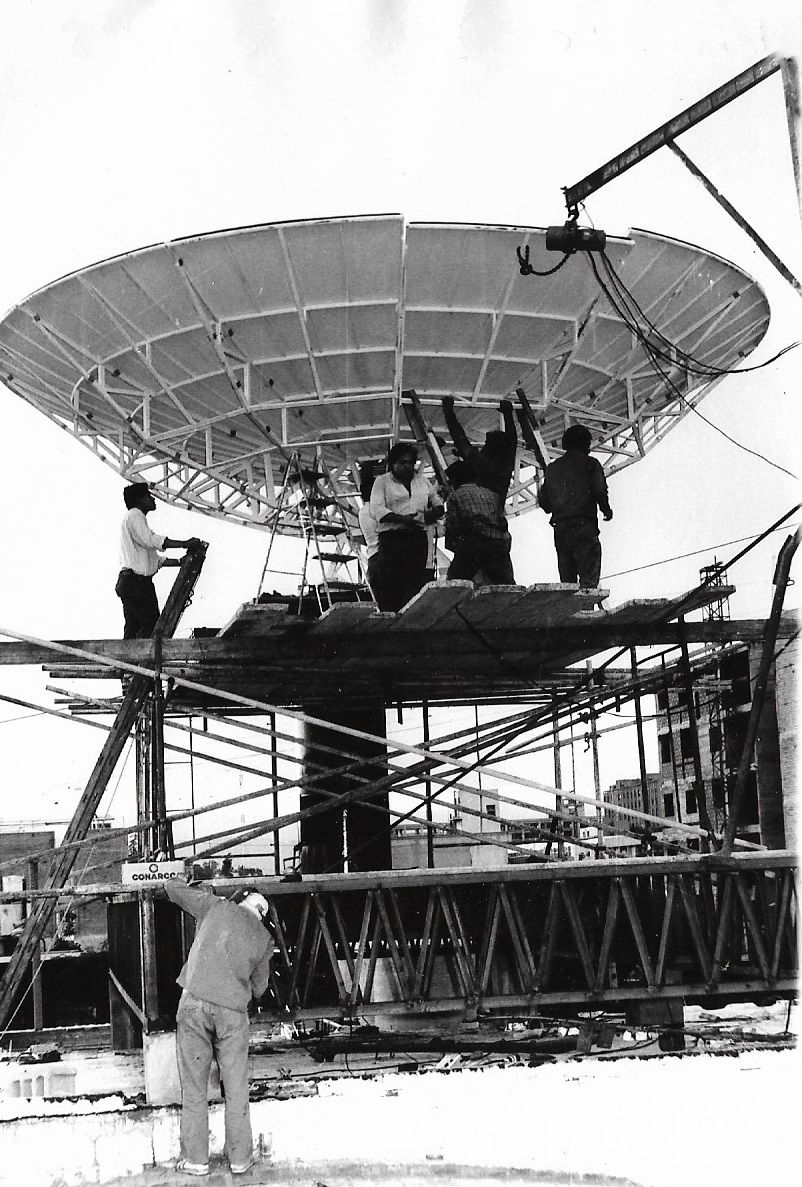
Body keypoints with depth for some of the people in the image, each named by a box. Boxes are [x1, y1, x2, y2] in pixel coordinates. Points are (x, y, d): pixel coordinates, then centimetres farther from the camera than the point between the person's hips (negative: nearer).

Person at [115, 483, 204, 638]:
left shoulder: (135, 516, 29)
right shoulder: (134, 515, -3)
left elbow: (155, 560, 26)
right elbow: (149, 539, -21)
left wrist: (180, 562, 20)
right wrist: (185, 544, -21)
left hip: (128, 583, 11)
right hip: (136, 581, -11)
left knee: (132, 630, 6)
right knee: (151, 626, -15)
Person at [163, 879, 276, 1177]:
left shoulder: (216, 906, 10)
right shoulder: (264, 939, 15)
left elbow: (172, 888, 18)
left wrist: (206, 896, 35)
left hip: (195, 1002, -1)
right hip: (233, 1011, 1)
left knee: (194, 1086, 5)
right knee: (236, 1088, 10)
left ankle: (195, 1159, 8)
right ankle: (240, 1158, 14)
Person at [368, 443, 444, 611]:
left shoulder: (422, 481, 21)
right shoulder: (382, 481, 6)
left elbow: (439, 504, 28)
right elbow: (376, 510, -7)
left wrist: (433, 513, 3)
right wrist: (402, 519, -19)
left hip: (418, 537, 4)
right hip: (391, 538, -4)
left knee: (416, 584, -3)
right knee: (390, 586, -11)